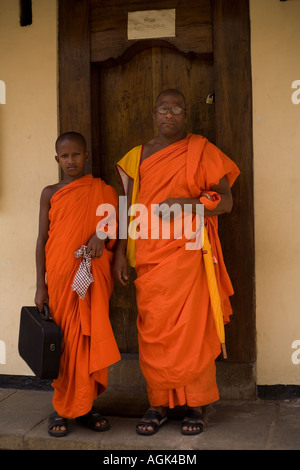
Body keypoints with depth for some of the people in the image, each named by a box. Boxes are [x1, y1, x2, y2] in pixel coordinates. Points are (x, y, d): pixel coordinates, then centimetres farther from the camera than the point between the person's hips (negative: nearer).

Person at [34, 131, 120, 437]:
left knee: (90, 339, 2)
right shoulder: (50, 193, 6)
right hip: (60, 278, 0)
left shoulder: (102, 191, 7)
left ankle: (86, 404, 17)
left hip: (93, 278, 1)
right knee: (65, 342, 2)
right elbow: (42, 240, 4)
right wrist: (40, 286, -1)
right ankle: (62, 408, 13)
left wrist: (101, 236, -14)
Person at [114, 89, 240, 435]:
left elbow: (225, 200, 0)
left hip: (187, 254, -2)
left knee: (192, 327, -3)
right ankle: (158, 403, 15)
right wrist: (120, 252, 5)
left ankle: (194, 404, 10)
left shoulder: (201, 151, 6)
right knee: (153, 329, 3)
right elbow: (128, 210, 14)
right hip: (148, 257, 3)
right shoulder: (136, 157, 14)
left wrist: (187, 204, -15)